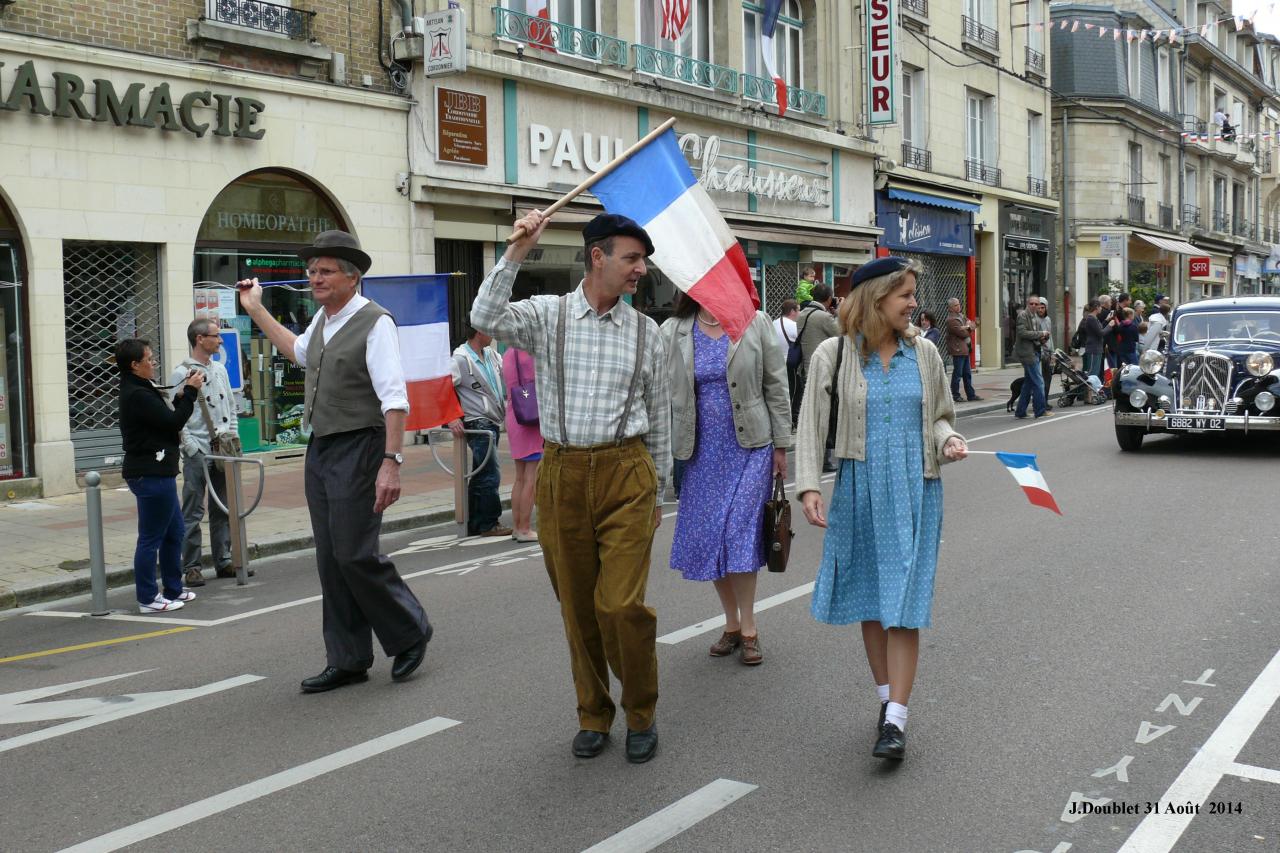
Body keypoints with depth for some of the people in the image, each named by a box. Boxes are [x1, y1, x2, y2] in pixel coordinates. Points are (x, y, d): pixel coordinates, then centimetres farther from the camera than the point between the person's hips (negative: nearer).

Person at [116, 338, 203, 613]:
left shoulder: (140, 391, 16)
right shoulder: (137, 395, -17)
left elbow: (167, 420, 17)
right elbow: (173, 422, -18)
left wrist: (182, 394, 7)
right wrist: (190, 392, -8)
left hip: (157, 473, 11)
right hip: (151, 474, -11)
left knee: (174, 533, 18)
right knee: (151, 539, -3)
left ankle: (173, 589, 27)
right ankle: (148, 599, 4)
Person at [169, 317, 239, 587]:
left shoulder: (220, 370, 14)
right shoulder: (181, 373, -7)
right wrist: (193, 449, -15)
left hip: (222, 451, 7)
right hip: (197, 453, -7)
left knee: (222, 509, 12)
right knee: (193, 512, -3)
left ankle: (223, 561, 20)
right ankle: (191, 567, 3)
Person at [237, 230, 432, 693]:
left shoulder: (373, 322, -14)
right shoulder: (322, 320, 12)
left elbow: (394, 399, -21)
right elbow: (299, 352, 37)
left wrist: (390, 463, -28)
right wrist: (256, 310, 37)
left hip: (358, 449, -9)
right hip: (320, 449, 9)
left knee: (355, 554, -10)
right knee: (330, 560, 10)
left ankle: (410, 635, 12)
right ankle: (348, 661, 19)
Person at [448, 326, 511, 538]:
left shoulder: (491, 355, 12)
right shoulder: (461, 359, -12)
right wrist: (451, 419, -18)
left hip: (492, 423, 8)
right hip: (478, 424, -8)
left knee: (481, 476, 12)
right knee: (491, 475, -8)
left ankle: (475, 525, 18)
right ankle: (489, 524, 1)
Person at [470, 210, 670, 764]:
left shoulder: (645, 331, 7)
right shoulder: (547, 315, 3)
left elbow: (659, 417, 13)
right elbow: (486, 319, -16)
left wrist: (658, 493, 15)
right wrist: (517, 252, -18)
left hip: (625, 473, 0)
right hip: (562, 473, 1)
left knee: (622, 604, -9)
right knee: (577, 608, 10)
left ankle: (641, 714, 14)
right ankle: (593, 715, 27)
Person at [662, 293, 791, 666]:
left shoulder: (755, 324, 0)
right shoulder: (672, 332, 3)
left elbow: (776, 386, 2)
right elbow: (664, 395, 5)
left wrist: (780, 445, 0)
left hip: (749, 447, -2)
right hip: (701, 451, 2)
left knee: (739, 533, -6)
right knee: (708, 538, 5)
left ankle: (748, 628, 7)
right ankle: (732, 624, 20)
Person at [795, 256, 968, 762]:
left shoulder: (923, 353, 5)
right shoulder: (835, 355, -2)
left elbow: (939, 416, 15)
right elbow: (811, 425, -3)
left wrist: (948, 441, -7)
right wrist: (809, 486, -13)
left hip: (915, 490, 0)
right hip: (860, 489, 0)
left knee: (903, 603, -4)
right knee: (869, 599, 9)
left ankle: (895, 720, -3)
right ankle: (887, 699, 25)